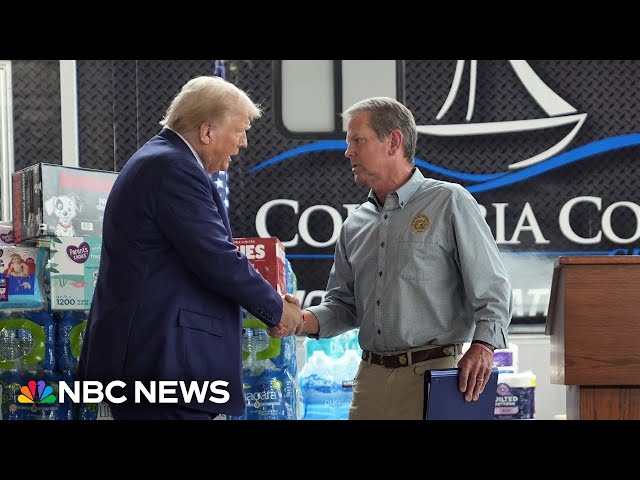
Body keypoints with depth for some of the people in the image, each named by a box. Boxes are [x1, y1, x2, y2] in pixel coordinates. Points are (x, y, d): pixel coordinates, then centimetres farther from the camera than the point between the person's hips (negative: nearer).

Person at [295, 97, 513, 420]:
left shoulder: (449, 203, -3)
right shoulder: (355, 224, 14)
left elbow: (491, 287, -7)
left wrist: (483, 345, -22)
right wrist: (303, 321, -2)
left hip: (431, 373, -5)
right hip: (371, 377, 5)